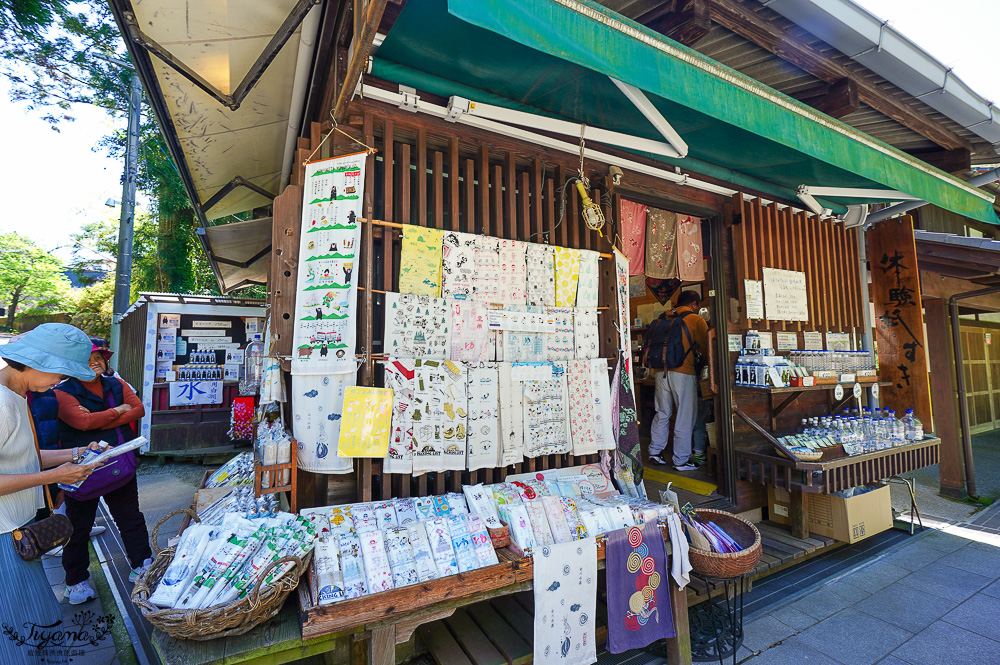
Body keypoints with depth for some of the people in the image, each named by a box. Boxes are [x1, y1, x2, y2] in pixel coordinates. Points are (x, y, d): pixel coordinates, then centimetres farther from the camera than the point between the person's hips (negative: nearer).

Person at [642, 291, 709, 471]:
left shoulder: (662, 319, 13)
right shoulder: (696, 320, 0)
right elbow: (706, 348, 4)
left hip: (660, 372, 5)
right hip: (683, 372, -5)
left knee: (662, 413, 16)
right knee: (685, 417, 4)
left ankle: (655, 450, 20)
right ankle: (681, 460, 10)